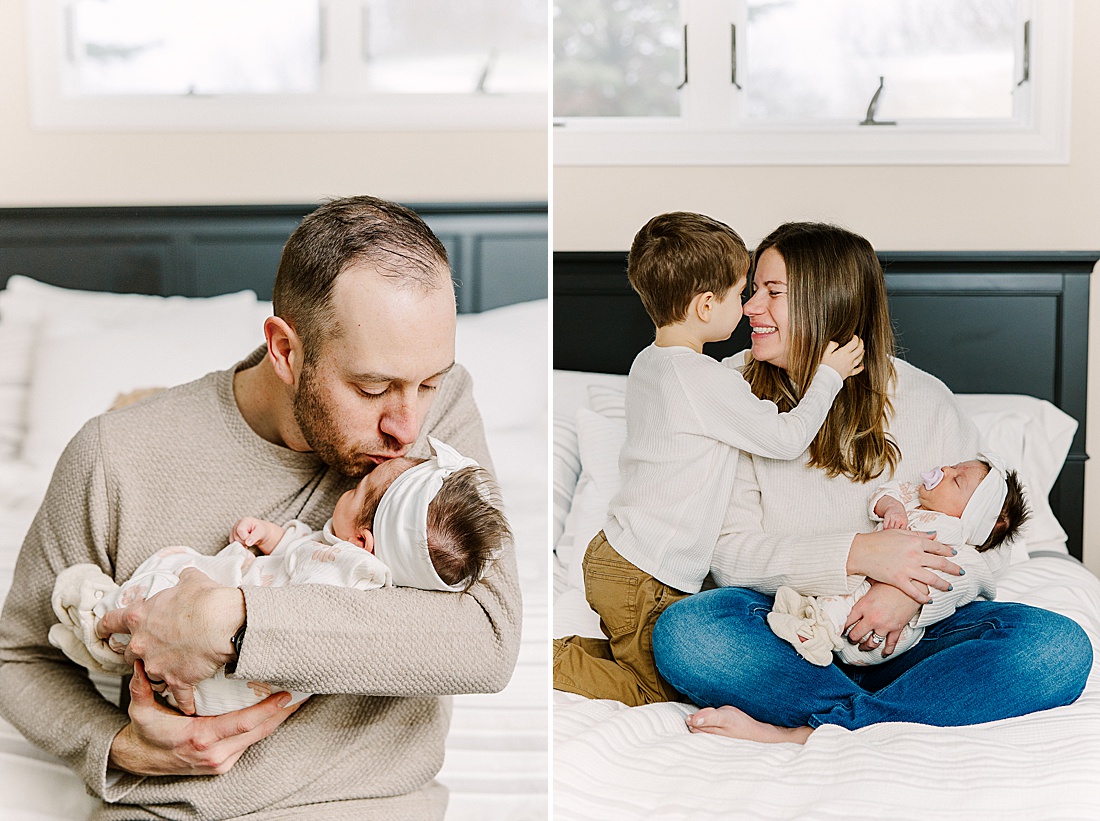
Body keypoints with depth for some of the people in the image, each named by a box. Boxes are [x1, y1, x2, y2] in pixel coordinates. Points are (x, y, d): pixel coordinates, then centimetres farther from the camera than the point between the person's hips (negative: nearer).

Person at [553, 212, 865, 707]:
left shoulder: (647, 364, 6)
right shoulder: (706, 379, -22)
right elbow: (788, 438, -12)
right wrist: (828, 375, 3)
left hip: (613, 555, 9)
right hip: (646, 582, -9)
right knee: (660, 694, 4)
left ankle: (572, 651, 8)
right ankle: (549, 664, -6)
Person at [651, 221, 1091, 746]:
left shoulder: (926, 402, 2)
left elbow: (981, 548, 1)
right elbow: (727, 553, -7)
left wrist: (915, 593, -21)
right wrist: (856, 553, -20)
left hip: (905, 635, 1)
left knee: (1059, 647, -26)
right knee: (682, 631, -32)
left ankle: (801, 734, -33)